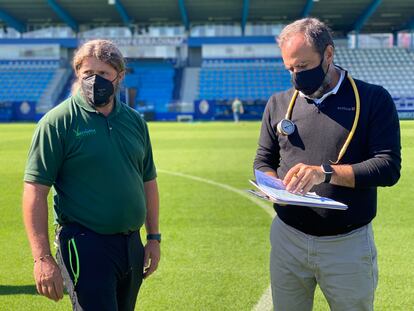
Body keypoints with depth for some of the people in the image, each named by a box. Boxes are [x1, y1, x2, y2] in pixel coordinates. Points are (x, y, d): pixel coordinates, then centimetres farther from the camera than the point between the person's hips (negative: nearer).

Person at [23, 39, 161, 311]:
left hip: (132, 244, 6)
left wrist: (154, 237, 13)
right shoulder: (57, 122, -8)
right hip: (85, 246, -6)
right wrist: (42, 258, -18)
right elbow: (35, 191, -12)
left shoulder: (135, 120, 9)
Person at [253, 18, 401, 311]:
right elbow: (264, 161, 14)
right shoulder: (279, 103, 7)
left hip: (348, 245, -3)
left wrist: (326, 172, -22)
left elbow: (388, 167, -11)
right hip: (287, 239, 3)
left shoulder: (373, 99, -5)